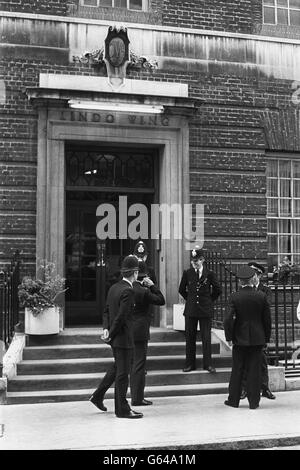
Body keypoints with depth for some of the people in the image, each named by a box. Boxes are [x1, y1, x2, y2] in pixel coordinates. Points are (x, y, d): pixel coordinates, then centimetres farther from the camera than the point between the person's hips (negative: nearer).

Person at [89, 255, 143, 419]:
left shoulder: (113, 287, 8)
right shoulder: (128, 291, -21)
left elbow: (107, 311, 11)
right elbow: (121, 317, -23)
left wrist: (106, 328, 2)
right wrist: (111, 334, -13)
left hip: (116, 337, 9)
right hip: (123, 337, -9)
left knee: (117, 367, 24)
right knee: (123, 372, 1)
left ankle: (98, 396, 31)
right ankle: (122, 409, 11)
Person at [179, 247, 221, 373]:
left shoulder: (209, 274, -2)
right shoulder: (187, 273, 2)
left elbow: (217, 290, 9)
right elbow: (182, 290, 14)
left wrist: (209, 300, 8)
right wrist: (190, 299, 11)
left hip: (205, 310, -1)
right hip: (191, 309, 2)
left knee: (206, 337, 0)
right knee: (190, 337, 5)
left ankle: (207, 364, 9)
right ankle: (190, 364, 14)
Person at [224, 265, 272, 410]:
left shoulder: (234, 297, -9)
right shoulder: (262, 296, -5)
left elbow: (228, 319, -12)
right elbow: (267, 318, -1)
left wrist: (229, 337, -1)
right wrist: (266, 337, 9)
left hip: (240, 338, -1)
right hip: (257, 338, 1)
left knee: (237, 370, 10)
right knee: (255, 370, 7)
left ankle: (234, 400, 18)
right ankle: (254, 402, 10)